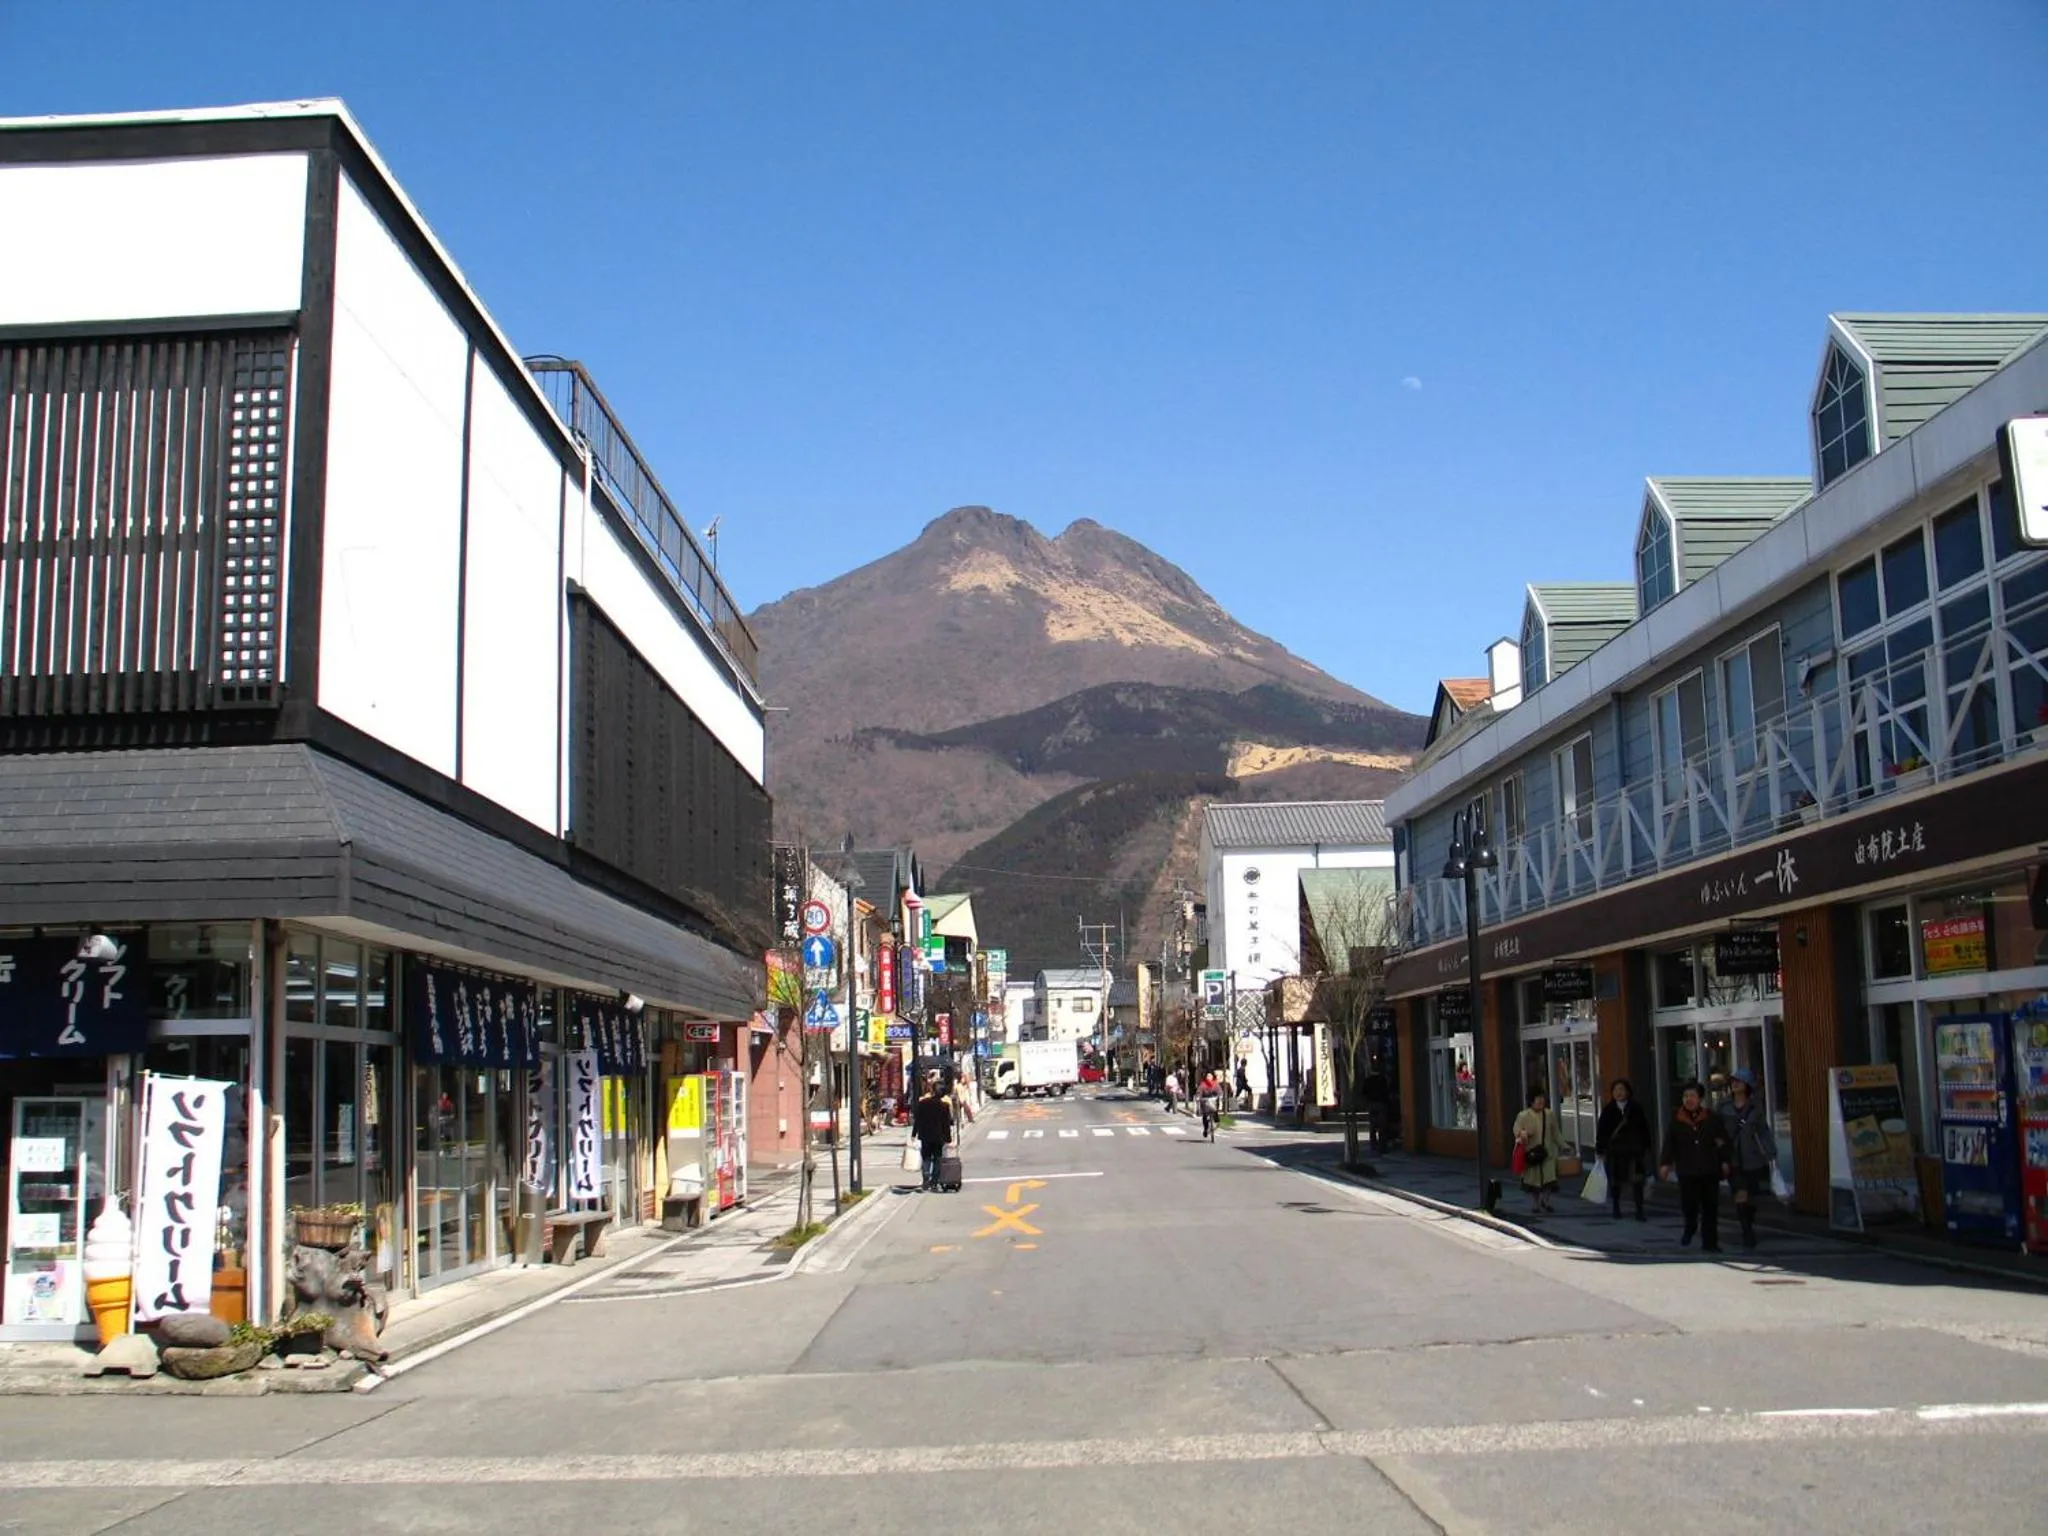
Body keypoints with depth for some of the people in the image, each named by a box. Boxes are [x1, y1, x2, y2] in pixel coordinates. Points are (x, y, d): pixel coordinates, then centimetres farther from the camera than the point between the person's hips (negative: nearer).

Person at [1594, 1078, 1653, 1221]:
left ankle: (1639, 1211, 0)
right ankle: (1616, 1209, 23)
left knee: (1637, 1181, -5)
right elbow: (1602, 1131, 2)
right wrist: (1600, 1149, -1)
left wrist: (1646, 1148, 3)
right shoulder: (1608, 1110, 1)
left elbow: (1644, 1129, 5)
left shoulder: (1636, 1109, 1)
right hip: (1614, 1151, 1)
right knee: (1615, 1182, 9)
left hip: (1634, 1151, -1)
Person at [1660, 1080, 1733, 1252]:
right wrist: (1666, 1163, -8)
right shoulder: (1676, 1121, 1)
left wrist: (1724, 1161, 0)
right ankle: (1689, 1229, 27)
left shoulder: (1712, 1118, 1)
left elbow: (1723, 1141, 5)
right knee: (1688, 1204, -4)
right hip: (1686, 1170, 0)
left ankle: (1709, 1242, 9)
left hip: (1709, 1170, 0)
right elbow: (1669, 1144, 0)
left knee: (1710, 1207, 2)